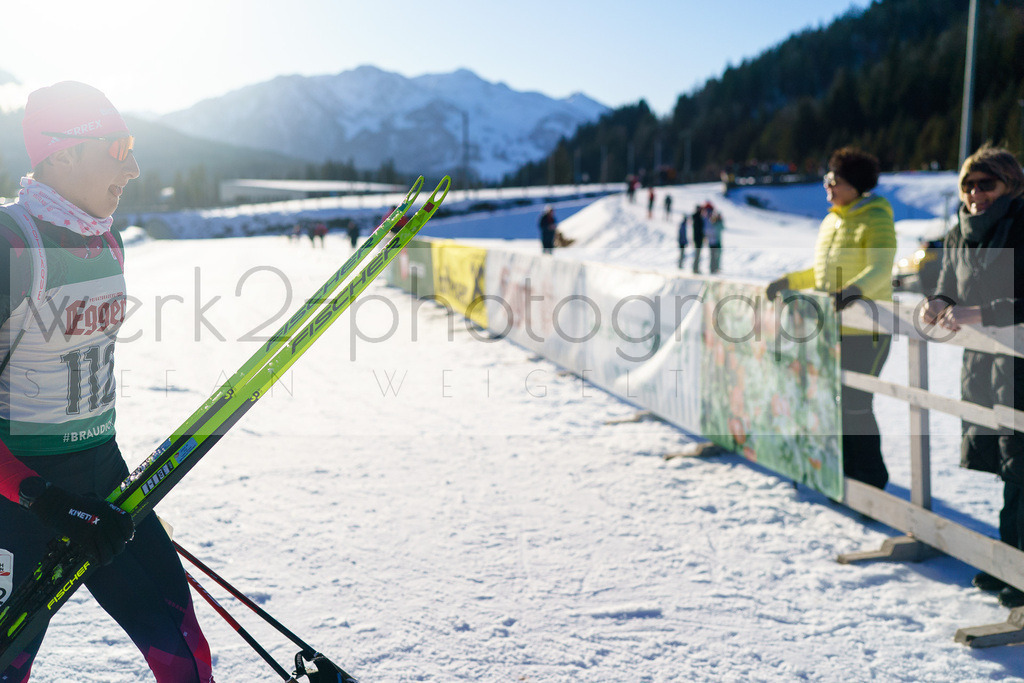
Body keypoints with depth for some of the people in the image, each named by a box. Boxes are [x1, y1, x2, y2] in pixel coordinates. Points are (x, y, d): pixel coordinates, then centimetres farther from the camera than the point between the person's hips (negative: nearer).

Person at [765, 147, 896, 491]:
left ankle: (871, 478, 7)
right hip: (832, 329, 8)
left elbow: (880, 269, -26)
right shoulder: (831, 222, 14)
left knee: (855, 404, -7)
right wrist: (788, 282, 20)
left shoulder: (876, 219, -11)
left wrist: (854, 289, -42)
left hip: (866, 329, -8)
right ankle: (848, 469, 28)